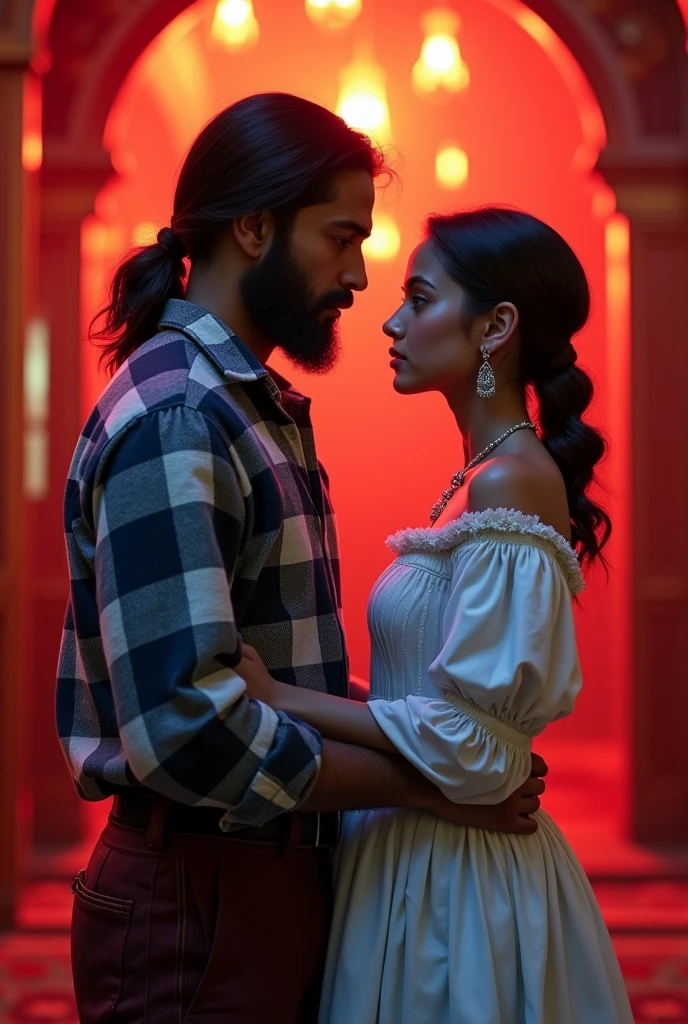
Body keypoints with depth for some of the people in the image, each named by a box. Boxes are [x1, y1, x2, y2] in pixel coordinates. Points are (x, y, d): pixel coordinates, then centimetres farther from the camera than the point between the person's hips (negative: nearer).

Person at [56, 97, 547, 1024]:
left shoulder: (263, 408, 11)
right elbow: (184, 726, -27)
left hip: (280, 874, 9)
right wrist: (423, 782, -18)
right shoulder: (171, 417, -19)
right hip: (195, 901, -9)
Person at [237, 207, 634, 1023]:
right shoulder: (488, 475, 9)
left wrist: (276, 697, -21)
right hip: (418, 853, 9)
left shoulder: (509, 483, -20)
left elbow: (471, 747, -23)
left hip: (450, 882, -9)